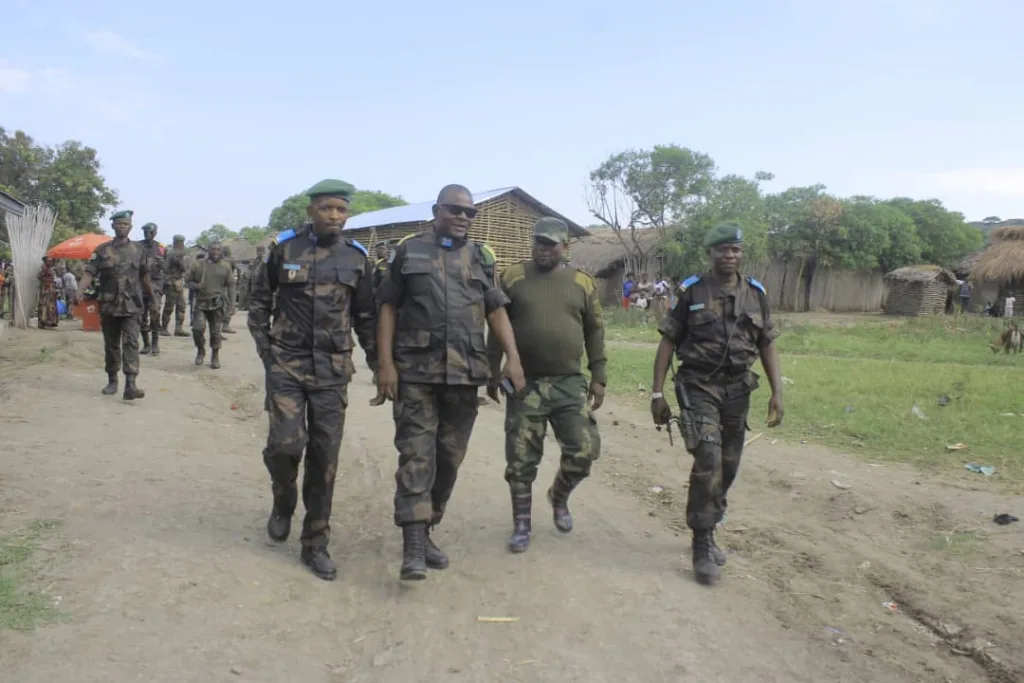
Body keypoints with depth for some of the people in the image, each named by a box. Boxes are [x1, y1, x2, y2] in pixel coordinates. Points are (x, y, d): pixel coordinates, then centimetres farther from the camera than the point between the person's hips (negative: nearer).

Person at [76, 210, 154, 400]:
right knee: (111, 346, 11)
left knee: (131, 343, -13)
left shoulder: (138, 251, 6)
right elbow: (89, 273, -5)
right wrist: (81, 290, -22)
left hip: (131, 307, -1)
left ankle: (130, 385, -22)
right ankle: (112, 381, 25)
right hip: (108, 306, 1)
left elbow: (145, 276, 16)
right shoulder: (102, 250, 3)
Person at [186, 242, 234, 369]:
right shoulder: (198, 264, 5)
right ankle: (200, 350, 15)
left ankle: (215, 357, 19)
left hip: (217, 304, 0)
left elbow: (228, 286, 11)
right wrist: (196, 286, -10)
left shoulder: (225, 267, 7)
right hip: (201, 303, 0)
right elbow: (190, 282, 11)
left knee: (215, 332, 2)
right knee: (197, 328, -12)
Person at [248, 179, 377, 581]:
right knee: (286, 443, -12)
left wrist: (378, 363, 5)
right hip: (287, 364, -1)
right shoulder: (285, 249, 1)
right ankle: (283, 502, 23)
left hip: (332, 370, 1)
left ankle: (315, 545, 15)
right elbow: (260, 300, 9)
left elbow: (365, 316, 9)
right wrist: (265, 348, 1)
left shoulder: (356, 258, 4)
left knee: (324, 458, 3)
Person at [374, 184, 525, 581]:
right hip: (415, 371, -3)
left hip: (465, 373, 4)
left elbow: (496, 311, 10)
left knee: (450, 456, 10)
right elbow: (387, 309, 3)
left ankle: (426, 532, 25)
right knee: (416, 455, -6)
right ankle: (413, 547, -6)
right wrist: (385, 364, -6)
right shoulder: (408, 252, 5)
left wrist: (513, 358, -3)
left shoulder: (481, 258, 13)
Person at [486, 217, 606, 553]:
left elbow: (595, 332, 10)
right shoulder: (513, 277, 1)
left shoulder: (582, 283, 6)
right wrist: (493, 374, 1)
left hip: (570, 383, 1)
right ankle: (521, 525, 20)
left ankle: (559, 496, 26)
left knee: (585, 450, -4)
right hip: (525, 383, -1)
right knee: (521, 459, 3)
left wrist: (598, 377, 5)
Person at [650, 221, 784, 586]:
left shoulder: (756, 293, 6)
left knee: (728, 465, 11)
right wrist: (657, 393, -6)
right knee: (708, 461, -16)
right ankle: (703, 545, -4)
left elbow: (767, 345, 9)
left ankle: (707, 530, 32)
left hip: (738, 388, 4)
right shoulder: (691, 291, -4)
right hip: (699, 386, -4)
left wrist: (777, 392, 0)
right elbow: (668, 342, -2)